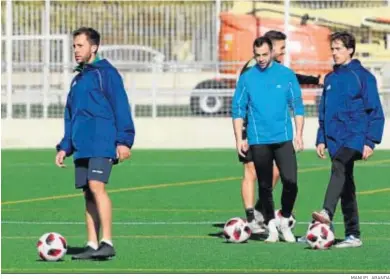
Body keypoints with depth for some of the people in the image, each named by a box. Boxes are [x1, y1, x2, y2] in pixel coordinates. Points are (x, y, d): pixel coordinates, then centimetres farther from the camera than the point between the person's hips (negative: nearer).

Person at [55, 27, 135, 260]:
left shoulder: (106, 73, -3)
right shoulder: (78, 79, 21)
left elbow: (121, 107, -9)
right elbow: (70, 116, 26)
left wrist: (124, 141, -16)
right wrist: (65, 147, 20)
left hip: (102, 143, -8)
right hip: (82, 146, 8)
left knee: (96, 186, -19)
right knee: (89, 194, 5)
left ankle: (107, 243, -22)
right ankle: (93, 245, 5)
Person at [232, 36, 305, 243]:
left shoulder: (286, 75, 4)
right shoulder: (247, 78, 4)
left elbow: (297, 106, 8)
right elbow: (238, 110, 7)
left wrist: (299, 134, 0)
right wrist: (239, 139, -1)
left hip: (283, 139, 0)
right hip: (259, 141, 0)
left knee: (290, 182, -9)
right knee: (265, 186, 3)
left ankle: (285, 223, 10)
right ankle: (271, 227, 13)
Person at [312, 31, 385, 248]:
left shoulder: (363, 76, -3)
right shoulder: (331, 79, 16)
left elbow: (375, 112, -6)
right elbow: (324, 113, 22)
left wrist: (371, 141, -13)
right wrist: (321, 139, 12)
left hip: (355, 136, -7)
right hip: (335, 139, 7)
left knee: (339, 166, -32)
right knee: (346, 185, 7)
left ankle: (327, 212, -49)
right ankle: (353, 235, 10)